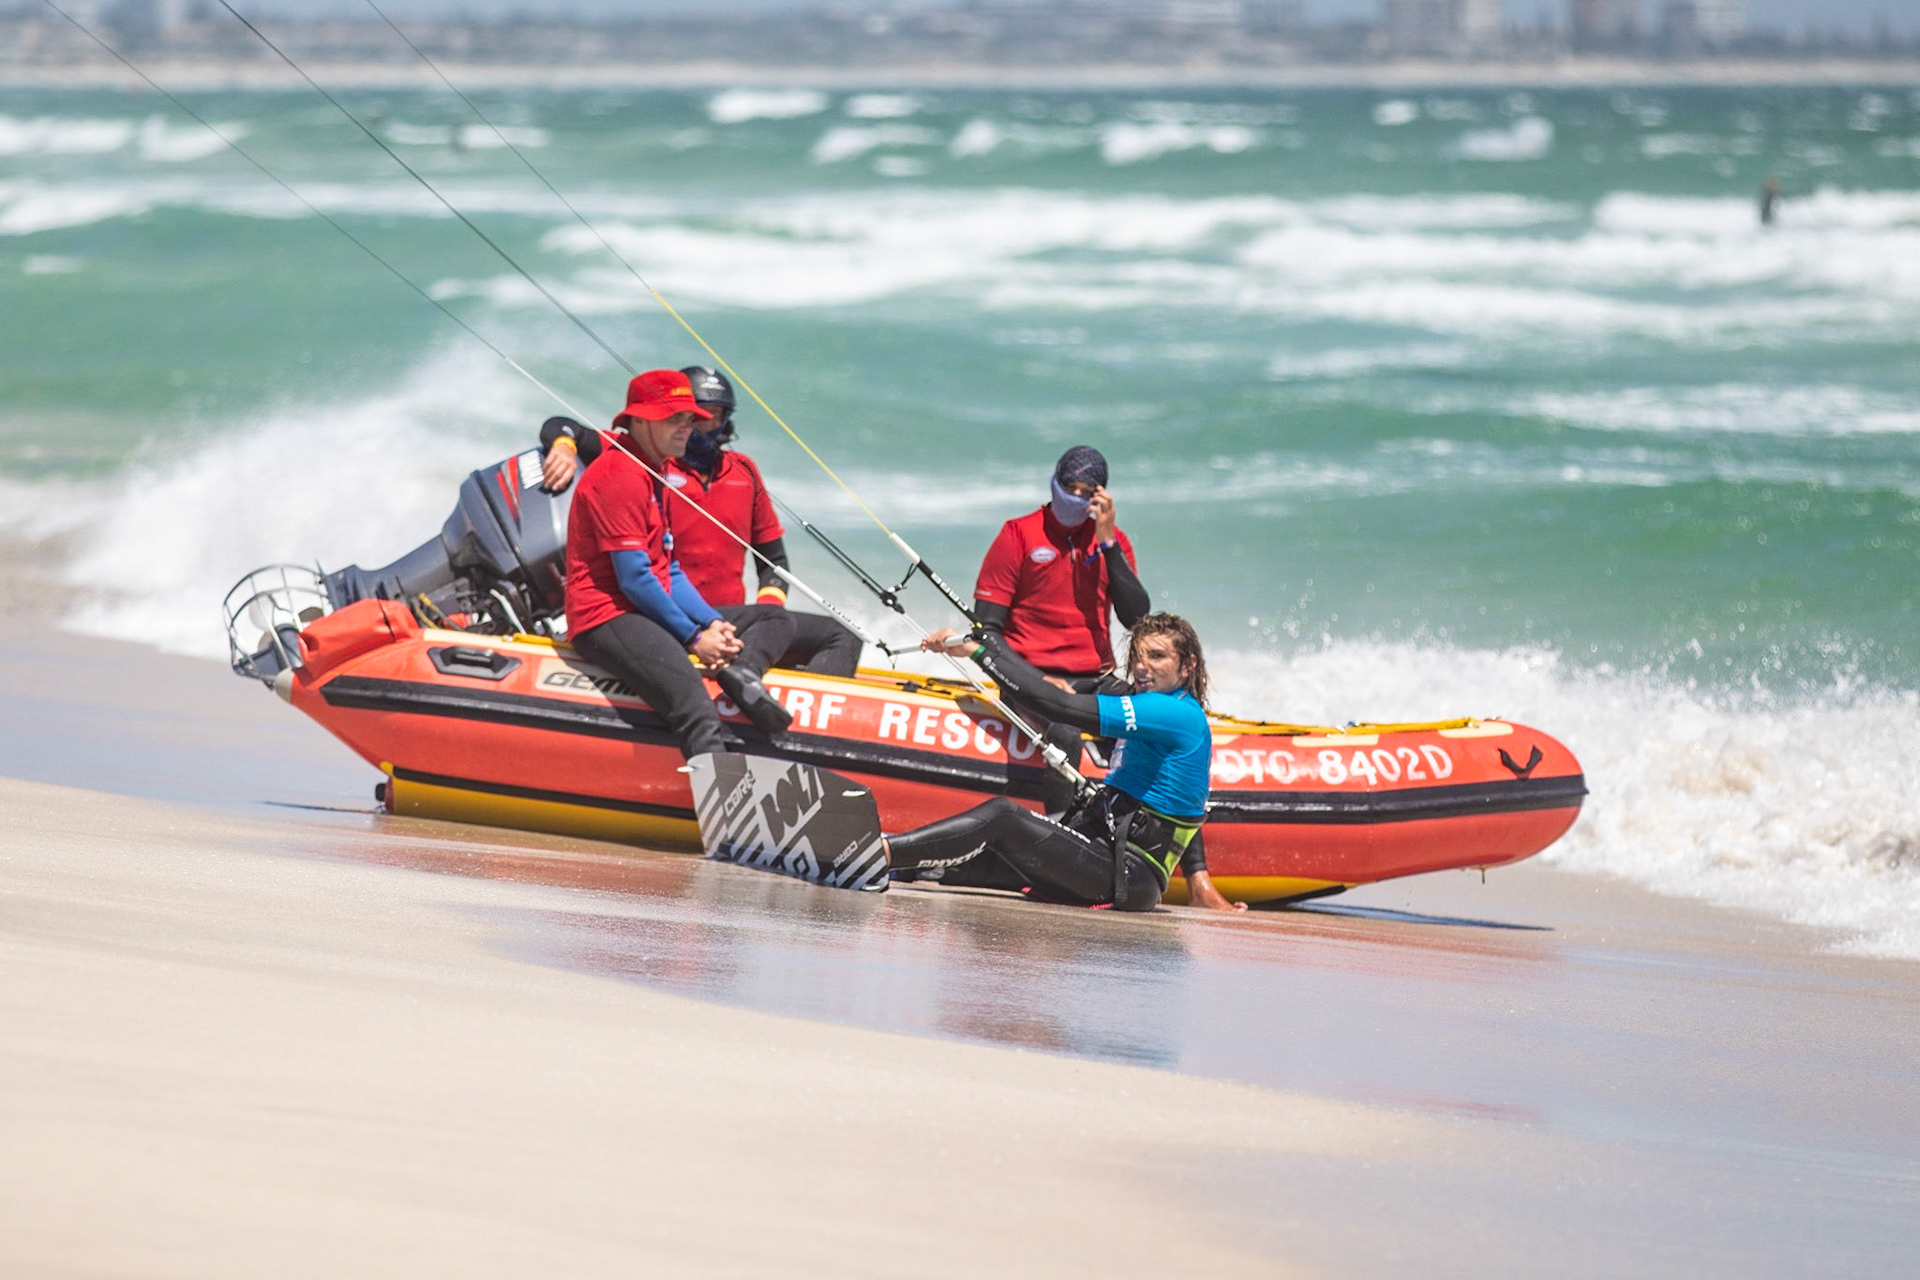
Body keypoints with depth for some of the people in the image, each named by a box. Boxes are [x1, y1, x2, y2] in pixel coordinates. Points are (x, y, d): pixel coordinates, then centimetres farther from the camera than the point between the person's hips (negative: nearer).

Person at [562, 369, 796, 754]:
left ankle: (739, 671, -21)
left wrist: (711, 624, 0)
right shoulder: (619, 474, -10)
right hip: (608, 619, -10)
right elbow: (633, 579, -16)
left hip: (655, 612, 10)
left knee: (775, 620, 10)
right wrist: (693, 638, -13)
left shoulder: (653, 472, 21)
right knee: (689, 697, -35)